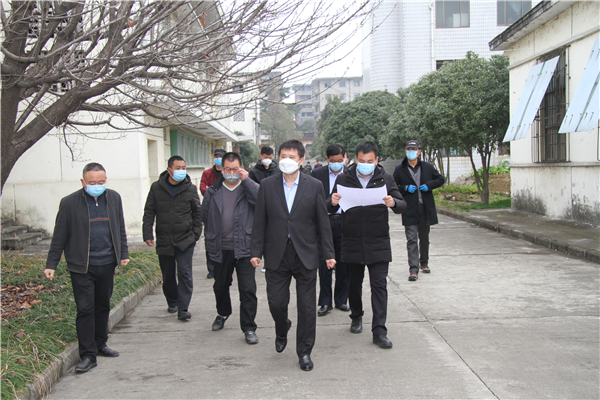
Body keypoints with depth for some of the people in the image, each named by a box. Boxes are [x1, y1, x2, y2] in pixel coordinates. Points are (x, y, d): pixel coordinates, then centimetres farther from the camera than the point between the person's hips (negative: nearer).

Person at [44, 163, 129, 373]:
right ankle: (88, 356, 3)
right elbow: (59, 236, -2)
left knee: (103, 307, 15)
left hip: (107, 264, 4)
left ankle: (100, 345, 30)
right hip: (81, 267, -4)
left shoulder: (114, 198, 5)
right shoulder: (69, 203, -7)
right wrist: (51, 265, -3)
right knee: (85, 309, -4)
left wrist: (124, 254, 10)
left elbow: (120, 229, 15)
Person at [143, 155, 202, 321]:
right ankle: (172, 302, 32)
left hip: (185, 240, -1)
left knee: (184, 273, -8)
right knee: (168, 275, 12)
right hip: (164, 241, 2)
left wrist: (195, 234, 2)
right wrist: (148, 234, -2)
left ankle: (183, 308, -5)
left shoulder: (190, 189, 2)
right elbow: (149, 212, 5)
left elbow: (197, 213, 8)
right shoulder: (156, 188, 2)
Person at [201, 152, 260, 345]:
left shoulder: (248, 188, 0)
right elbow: (205, 217, 18)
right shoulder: (213, 192, 8)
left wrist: (246, 180, -17)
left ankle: (249, 328, 5)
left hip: (244, 248, -3)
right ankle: (223, 313, 46)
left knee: (248, 289, -5)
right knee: (220, 286, 19)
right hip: (221, 249, 3)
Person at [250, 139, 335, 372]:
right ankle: (282, 330, 38)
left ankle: (304, 352, 20)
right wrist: (256, 252, -1)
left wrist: (329, 253, -1)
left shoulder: (314, 186, 0)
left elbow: (322, 222, 2)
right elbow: (260, 222, 4)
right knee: (276, 303, 4)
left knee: (307, 307, 4)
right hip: (276, 254, 1)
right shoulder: (267, 185, 2)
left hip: (305, 255, 0)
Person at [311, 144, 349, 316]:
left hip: (344, 223, 1)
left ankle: (341, 300, 21)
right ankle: (325, 302, 12)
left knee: (343, 264, 8)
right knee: (324, 264, 1)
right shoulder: (317, 174, 2)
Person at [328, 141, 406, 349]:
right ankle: (356, 317, 37)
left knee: (379, 285, -4)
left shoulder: (386, 179, 2)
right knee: (354, 283, 14)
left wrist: (393, 203, -25)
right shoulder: (343, 179, 2)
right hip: (352, 243, 1)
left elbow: (403, 205, -1)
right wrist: (333, 203, -21)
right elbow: (330, 209, 3)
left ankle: (379, 331, 0)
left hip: (378, 243, -1)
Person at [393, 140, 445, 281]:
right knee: (411, 239, -9)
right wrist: (406, 188, -13)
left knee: (424, 238, 16)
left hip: (426, 208, 2)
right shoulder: (400, 169, 2)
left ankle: (424, 263, 35)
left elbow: (441, 179, 12)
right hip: (410, 210, -2)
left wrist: (429, 185, -5)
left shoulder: (427, 167, 6)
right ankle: (413, 269, -11)